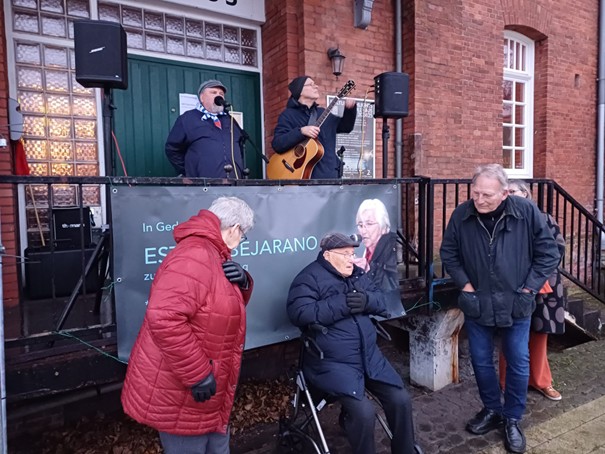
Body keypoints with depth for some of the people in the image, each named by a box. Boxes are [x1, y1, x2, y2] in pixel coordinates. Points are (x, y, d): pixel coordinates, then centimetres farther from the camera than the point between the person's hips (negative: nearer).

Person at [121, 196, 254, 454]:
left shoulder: (211, 257, 10)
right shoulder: (196, 257, -26)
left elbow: (231, 304, 17)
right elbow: (164, 319, -36)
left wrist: (243, 283, -5)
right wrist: (198, 374, -29)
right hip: (179, 396, -10)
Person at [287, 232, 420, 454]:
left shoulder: (357, 274, 14)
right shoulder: (309, 278, -9)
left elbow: (381, 300, 12)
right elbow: (300, 313, -24)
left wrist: (367, 300, -13)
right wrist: (342, 303, -22)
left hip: (370, 356, 7)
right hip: (332, 363, -7)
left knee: (401, 400, 3)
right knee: (363, 411, -23)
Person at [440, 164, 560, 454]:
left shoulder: (527, 212, -13)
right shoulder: (461, 215, -10)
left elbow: (549, 253, -5)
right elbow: (448, 252, 2)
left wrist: (529, 288, -9)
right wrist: (464, 284, -5)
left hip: (516, 304, -1)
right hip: (476, 303, 1)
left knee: (518, 364, 8)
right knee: (481, 361, 12)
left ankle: (513, 419, 29)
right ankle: (492, 410, 35)